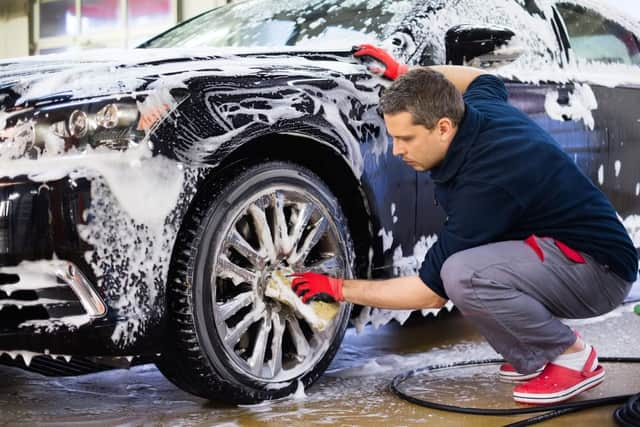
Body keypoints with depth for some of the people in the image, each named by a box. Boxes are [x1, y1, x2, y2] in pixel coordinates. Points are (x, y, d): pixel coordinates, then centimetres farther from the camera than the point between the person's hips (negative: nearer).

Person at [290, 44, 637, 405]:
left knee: (462, 274, -32)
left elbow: (432, 291, -22)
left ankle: (573, 356, -9)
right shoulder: (478, 106, -5)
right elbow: (484, 79, 24)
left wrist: (339, 289, -13)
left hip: (600, 267, -10)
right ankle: (533, 360, 9)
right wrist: (404, 72, 18)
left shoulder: (485, 184, -29)